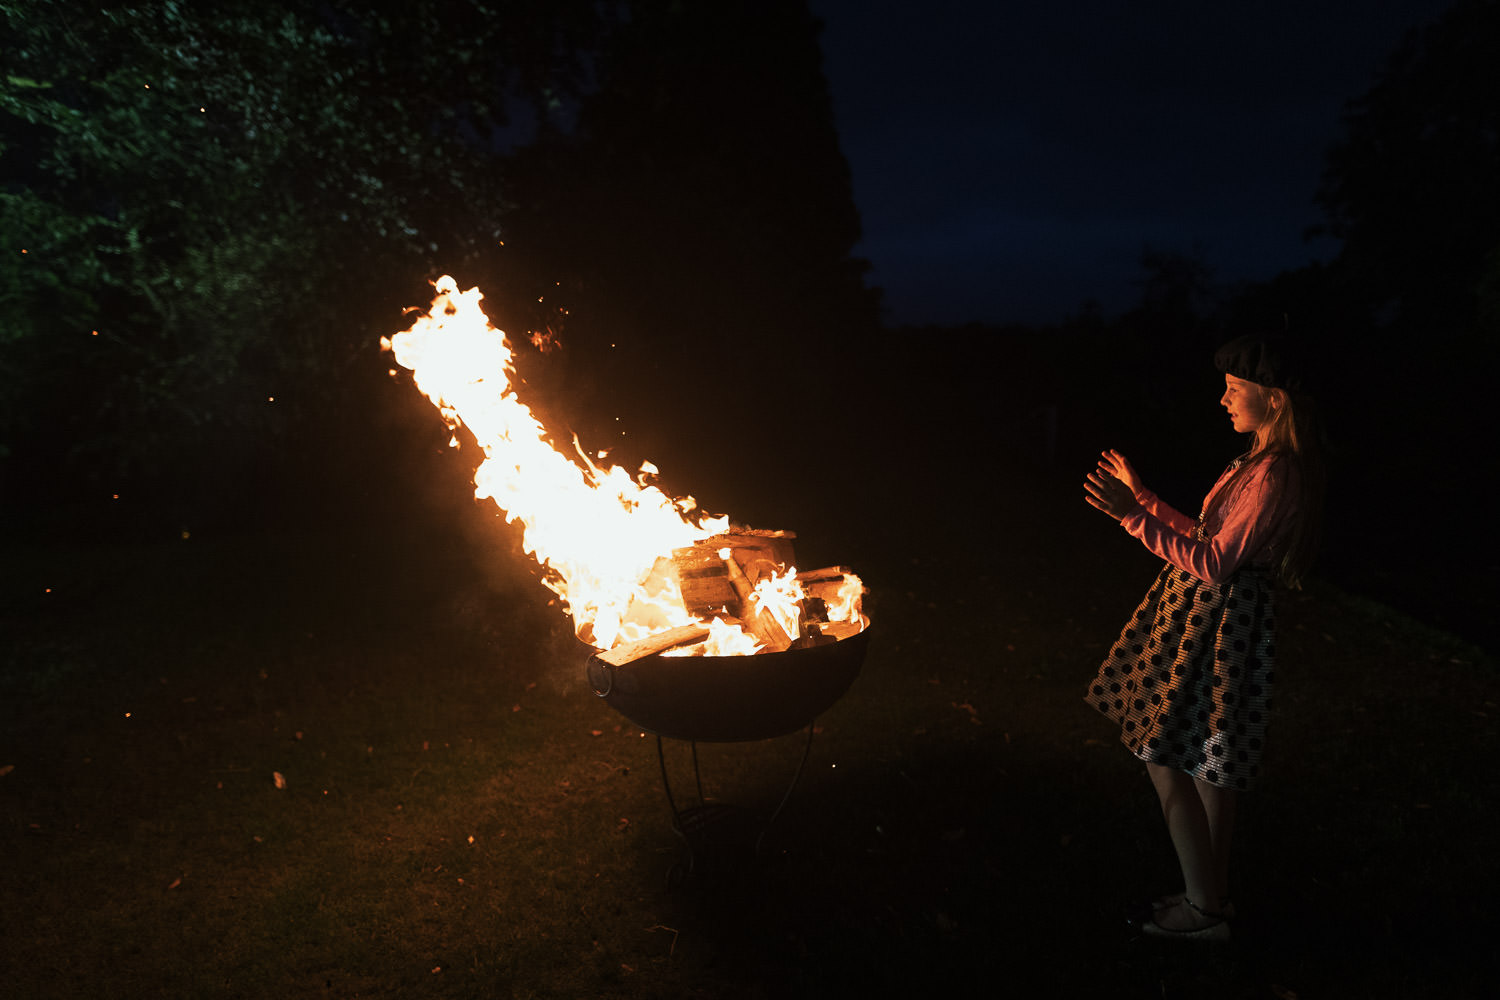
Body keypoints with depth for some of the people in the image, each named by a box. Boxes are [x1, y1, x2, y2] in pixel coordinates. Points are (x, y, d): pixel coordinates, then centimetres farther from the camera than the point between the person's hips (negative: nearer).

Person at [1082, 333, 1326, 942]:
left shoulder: (1274, 474, -21)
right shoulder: (1263, 461, 11)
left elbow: (1212, 564, -24)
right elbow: (1207, 537, 15)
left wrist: (1133, 517, -27)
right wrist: (1139, 494, 17)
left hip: (1215, 622, -10)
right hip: (1214, 618, 10)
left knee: (1165, 758, -2)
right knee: (1209, 764, 18)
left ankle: (1205, 911, 13)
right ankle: (1215, 895, 33)